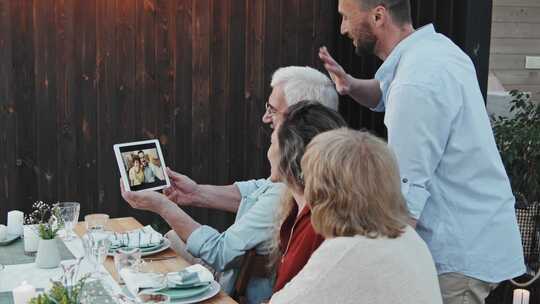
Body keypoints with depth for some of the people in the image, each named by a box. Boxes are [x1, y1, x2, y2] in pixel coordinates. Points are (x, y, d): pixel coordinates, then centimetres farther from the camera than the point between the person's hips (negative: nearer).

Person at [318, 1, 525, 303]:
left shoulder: (418, 83, -26)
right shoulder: (435, 44, 4)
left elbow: (405, 194, -27)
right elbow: (389, 95, 23)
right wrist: (351, 85, 2)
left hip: (463, 253, -9)